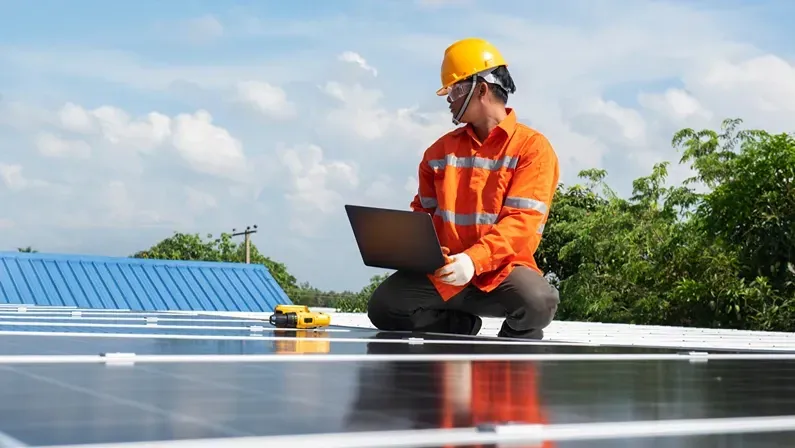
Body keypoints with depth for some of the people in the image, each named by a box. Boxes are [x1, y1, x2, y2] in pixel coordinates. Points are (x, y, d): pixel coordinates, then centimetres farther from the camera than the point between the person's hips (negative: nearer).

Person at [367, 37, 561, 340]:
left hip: (501, 271, -4)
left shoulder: (532, 147, -2)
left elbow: (522, 222, -13)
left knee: (538, 301, -35)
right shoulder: (441, 150, 14)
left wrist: (474, 259, -28)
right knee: (384, 306, -20)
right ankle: (460, 327, 7)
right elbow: (423, 212, 22)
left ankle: (514, 341, 2)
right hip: (442, 274, 4)